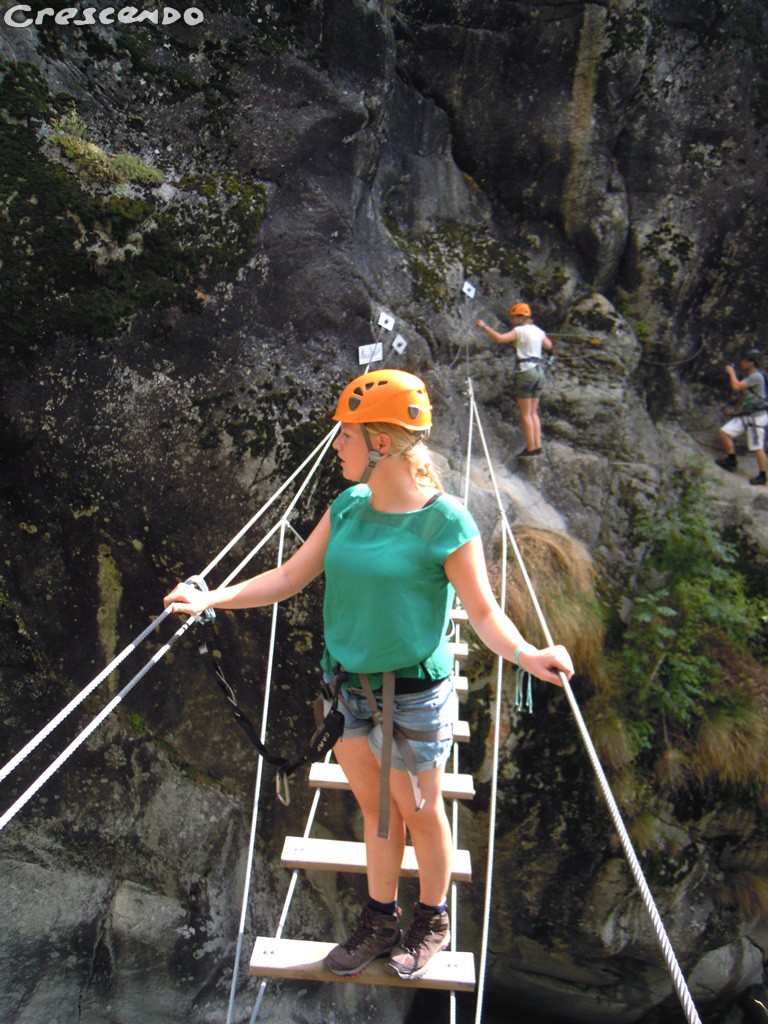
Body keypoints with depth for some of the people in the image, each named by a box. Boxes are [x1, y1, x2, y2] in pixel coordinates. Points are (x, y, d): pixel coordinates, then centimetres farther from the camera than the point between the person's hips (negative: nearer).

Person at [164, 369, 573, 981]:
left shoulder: (445, 522, -18)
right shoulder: (347, 507, 0)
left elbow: (483, 612, -14)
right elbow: (290, 577, 4)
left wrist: (526, 654, -33)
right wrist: (210, 599, -2)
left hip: (413, 697, -5)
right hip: (350, 689, 5)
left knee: (420, 812, 17)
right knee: (375, 809, 22)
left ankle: (433, 922, 44)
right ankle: (381, 921, 46)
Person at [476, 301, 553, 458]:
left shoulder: (520, 330, -10)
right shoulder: (538, 331, 12)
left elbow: (500, 338, -22)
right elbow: (549, 346, 28)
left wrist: (484, 326, -13)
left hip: (525, 371, -7)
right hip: (539, 370, 8)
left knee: (525, 414, -1)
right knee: (533, 412, 14)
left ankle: (530, 448, 1)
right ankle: (537, 446, 14)